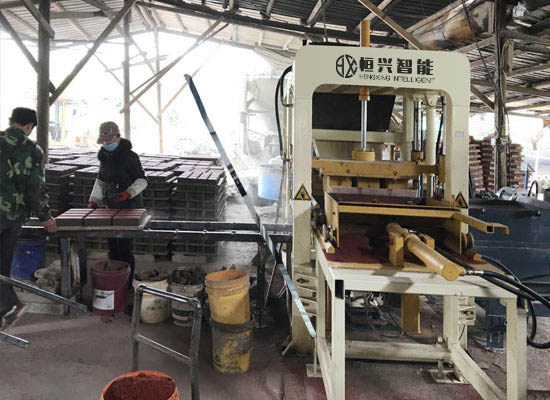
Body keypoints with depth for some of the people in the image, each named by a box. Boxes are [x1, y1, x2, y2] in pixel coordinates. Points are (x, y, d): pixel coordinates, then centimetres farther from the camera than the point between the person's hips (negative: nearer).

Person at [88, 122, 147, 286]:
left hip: (129, 207, -8)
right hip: (112, 207, 8)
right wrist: (93, 200, 4)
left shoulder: (129, 156, -15)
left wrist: (128, 193, -28)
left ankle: (127, 284, 5)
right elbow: (101, 181, 15)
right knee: (112, 244, 13)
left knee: (124, 246, -7)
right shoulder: (104, 156, 9)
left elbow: (142, 180, -13)